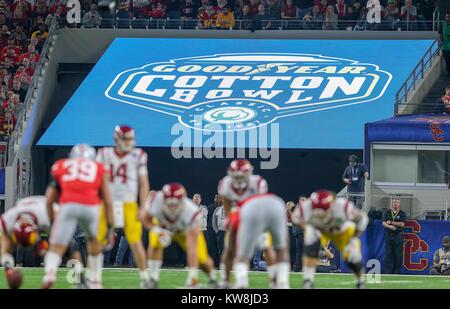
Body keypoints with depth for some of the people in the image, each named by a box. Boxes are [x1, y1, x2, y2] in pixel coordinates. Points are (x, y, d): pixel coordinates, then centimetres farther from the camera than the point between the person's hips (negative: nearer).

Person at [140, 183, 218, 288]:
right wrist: (157, 230, -35)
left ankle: (212, 279, 25)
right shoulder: (156, 200, -39)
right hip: (162, 227, 1)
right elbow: (144, 218, -15)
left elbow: (192, 248, -42)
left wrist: (192, 275, -44)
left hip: (186, 231, -1)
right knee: (155, 244, -31)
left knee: (202, 259, -10)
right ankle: (153, 280, -17)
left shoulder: (191, 213, -41)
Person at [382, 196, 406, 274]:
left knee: (398, 256, -3)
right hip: (389, 235, 1)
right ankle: (388, 273, 2)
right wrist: (390, 227, -20)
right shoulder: (387, 213, 9)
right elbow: (384, 223, -1)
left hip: (398, 236, -1)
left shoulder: (402, 214, 4)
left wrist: (391, 222, -9)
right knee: (388, 255, 0)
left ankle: (397, 272, 2)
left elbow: (402, 224, -7)